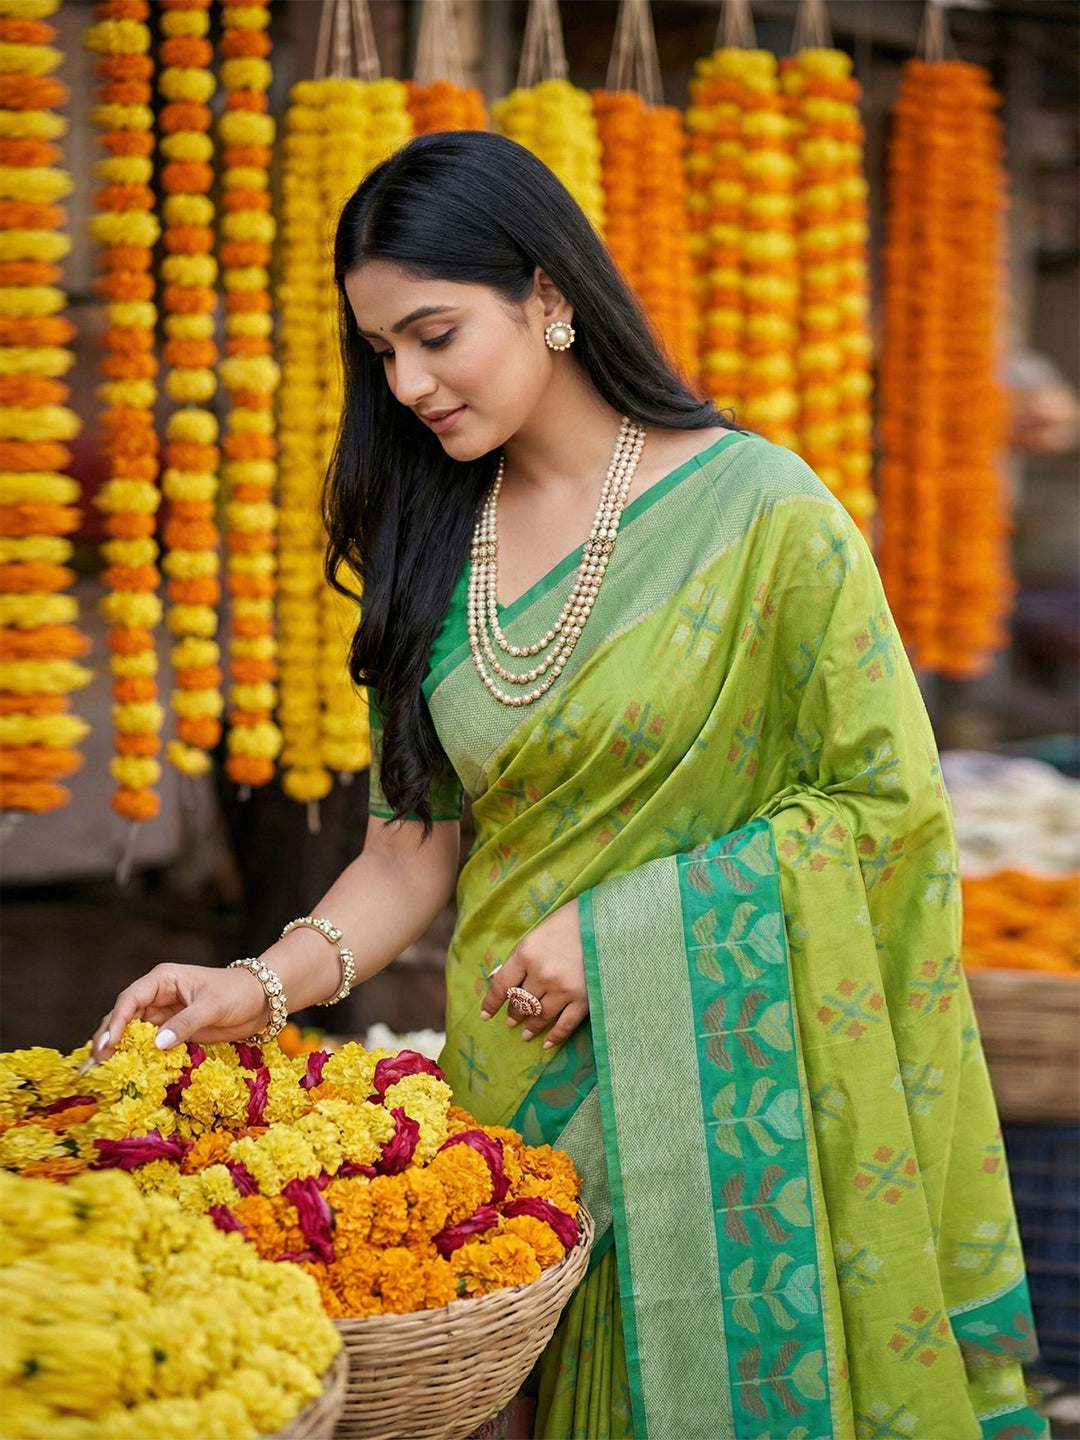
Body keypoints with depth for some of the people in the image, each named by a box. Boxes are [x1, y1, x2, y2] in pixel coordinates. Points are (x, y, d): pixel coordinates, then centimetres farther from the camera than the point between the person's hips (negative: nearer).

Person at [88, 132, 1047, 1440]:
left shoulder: (757, 509, -9)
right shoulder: (432, 547, 6)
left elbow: (888, 800, -9)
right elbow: (417, 845, 5)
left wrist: (617, 929, -14)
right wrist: (266, 983, -12)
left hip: (715, 1082, -4)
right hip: (512, 1084, 4)